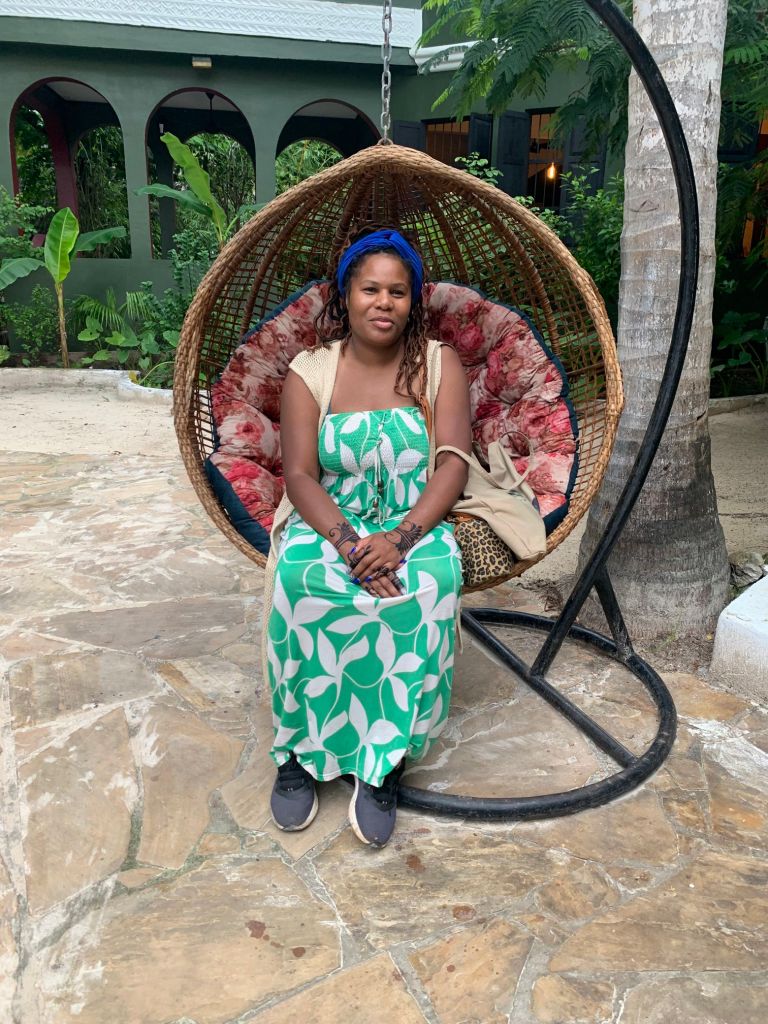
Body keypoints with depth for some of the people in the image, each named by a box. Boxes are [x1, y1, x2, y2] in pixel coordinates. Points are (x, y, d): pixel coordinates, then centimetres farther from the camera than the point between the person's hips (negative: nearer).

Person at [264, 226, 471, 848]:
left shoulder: (439, 364, 4)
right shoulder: (310, 371, 4)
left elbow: (453, 463, -7)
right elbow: (300, 475, -5)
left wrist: (401, 537, -24)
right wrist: (347, 541, -24)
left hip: (416, 522, 0)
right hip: (328, 521, 1)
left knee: (431, 581, -34)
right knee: (302, 579, -33)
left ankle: (384, 759, -20)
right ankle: (303, 746, -13)